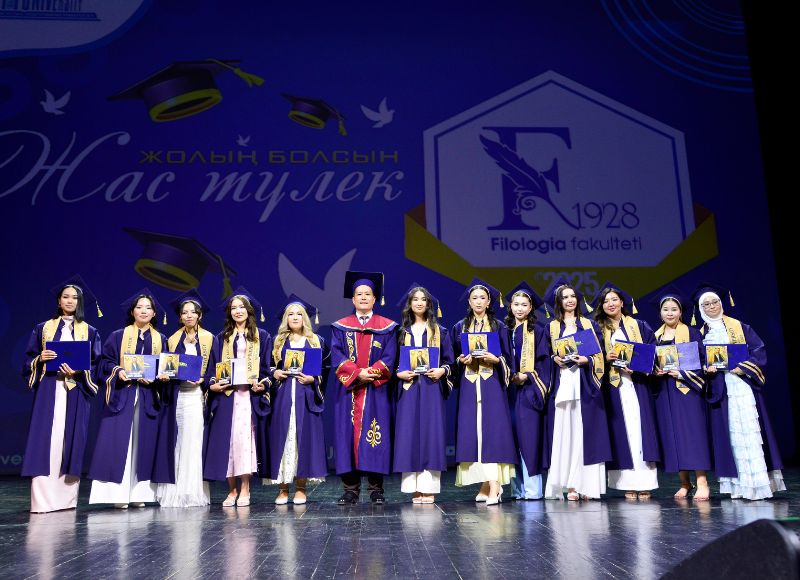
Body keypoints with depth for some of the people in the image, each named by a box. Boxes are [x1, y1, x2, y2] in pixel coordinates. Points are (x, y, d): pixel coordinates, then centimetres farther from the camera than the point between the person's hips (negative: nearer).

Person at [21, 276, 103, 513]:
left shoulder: (90, 332, 10)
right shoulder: (43, 328, 13)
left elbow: (95, 365, 5)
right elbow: (29, 359, 10)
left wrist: (78, 371, -13)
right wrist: (40, 359, -11)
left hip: (75, 391, 0)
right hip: (48, 390, 0)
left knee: (71, 440, -1)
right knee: (46, 440, -8)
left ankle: (66, 498, 5)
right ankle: (42, 499, -9)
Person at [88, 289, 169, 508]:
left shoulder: (160, 340, 12)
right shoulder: (118, 336, 6)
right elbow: (105, 362, 2)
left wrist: (160, 376, -9)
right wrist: (118, 371, -16)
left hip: (148, 398, 2)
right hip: (122, 395, -2)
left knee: (143, 444, 2)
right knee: (119, 443, -7)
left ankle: (138, 493, 8)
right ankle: (119, 492, -2)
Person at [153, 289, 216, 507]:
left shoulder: (209, 338, 6)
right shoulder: (173, 340, 14)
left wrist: (202, 380, -13)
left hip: (198, 394, -3)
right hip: (177, 396, 3)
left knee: (194, 441, -7)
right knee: (177, 442, 0)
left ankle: (193, 492, -2)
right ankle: (175, 492, 5)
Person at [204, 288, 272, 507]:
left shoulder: (262, 337, 11)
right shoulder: (222, 338, 16)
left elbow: (267, 365, 7)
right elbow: (213, 365, 12)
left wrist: (263, 384, -9)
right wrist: (212, 384, -5)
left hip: (250, 394, -2)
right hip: (226, 394, 2)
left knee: (245, 437, -10)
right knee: (226, 439, -2)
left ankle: (244, 490, -4)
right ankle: (232, 490, 5)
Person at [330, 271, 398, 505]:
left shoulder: (386, 327, 9)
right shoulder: (341, 326, 11)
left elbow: (389, 357, -1)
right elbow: (337, 356, -2)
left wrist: (371, 373, -17)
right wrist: (357, 373, -15)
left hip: (376, 391, -1)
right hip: (348, 391, 1)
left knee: (376, 437, -3)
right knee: (348, 435, -1)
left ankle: (376, 488, 4)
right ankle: (350, 488, 5)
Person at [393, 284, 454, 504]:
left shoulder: (440, 331, 10)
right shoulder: (402, 332, 13)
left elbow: (449, 360, 7)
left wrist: (442, 371, -12)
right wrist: (399, 373, -8)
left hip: (432, 387, -1)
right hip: (409, 387, 1)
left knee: (431, 434, -5)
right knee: (409, 434, -3)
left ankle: (429, 488, -2)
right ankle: (414, 488, 2)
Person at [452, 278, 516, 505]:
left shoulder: (499, 326, 7)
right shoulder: (460, 327, 13)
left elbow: (507, 358, 5)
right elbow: (455, 356, 14)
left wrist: (495, 359, -14)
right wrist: (462, 360, -6)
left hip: (492, 384, -2)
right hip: (469, 385, 3)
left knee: (492, 430, -12)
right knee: (472, 431, -2)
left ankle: (494, 486, -16)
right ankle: (485, 484, 5)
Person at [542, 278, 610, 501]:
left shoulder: (587, 323, 14)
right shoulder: (552, 326, 14)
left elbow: (598, 353, 9)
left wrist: (586, 360, -10)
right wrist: (554, 358, -9)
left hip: (584, 383, 0)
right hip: (562, 382, 0)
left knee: (585, 431, -5)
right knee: (564, 430, -5)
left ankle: (584, 483, -2)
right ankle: (568, 484, -3)